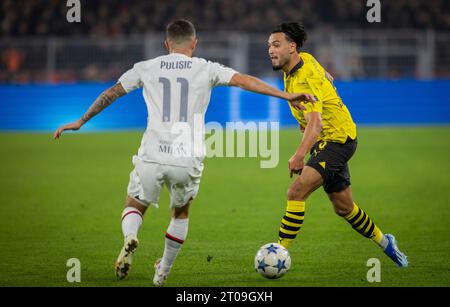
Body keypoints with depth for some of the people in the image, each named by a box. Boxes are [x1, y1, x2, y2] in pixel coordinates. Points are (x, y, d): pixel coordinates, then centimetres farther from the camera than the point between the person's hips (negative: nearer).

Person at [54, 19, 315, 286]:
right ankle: (163, 272, 28)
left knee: (134, 208, 19)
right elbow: (244, 81, -2)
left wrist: (81, 122, 25)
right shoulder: (206, 69, 7)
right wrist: (285, 95, -2)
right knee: (181, 213, 26)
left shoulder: (147, 68, 11)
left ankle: (130, 238, -14)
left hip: (152, 157, 0)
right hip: (188, 161, 0)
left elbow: (111, 94, 16)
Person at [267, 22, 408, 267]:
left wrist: (299, 155, -53)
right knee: (343, 207, 19)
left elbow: (315, 123, -39)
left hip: (336, 140, -10)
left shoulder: (304, 81, -25)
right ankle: (384, 242, 37)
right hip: (325, 142, 10)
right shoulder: (304, 59, 3)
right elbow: (327, 79, 24)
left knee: (296, 192, -23)